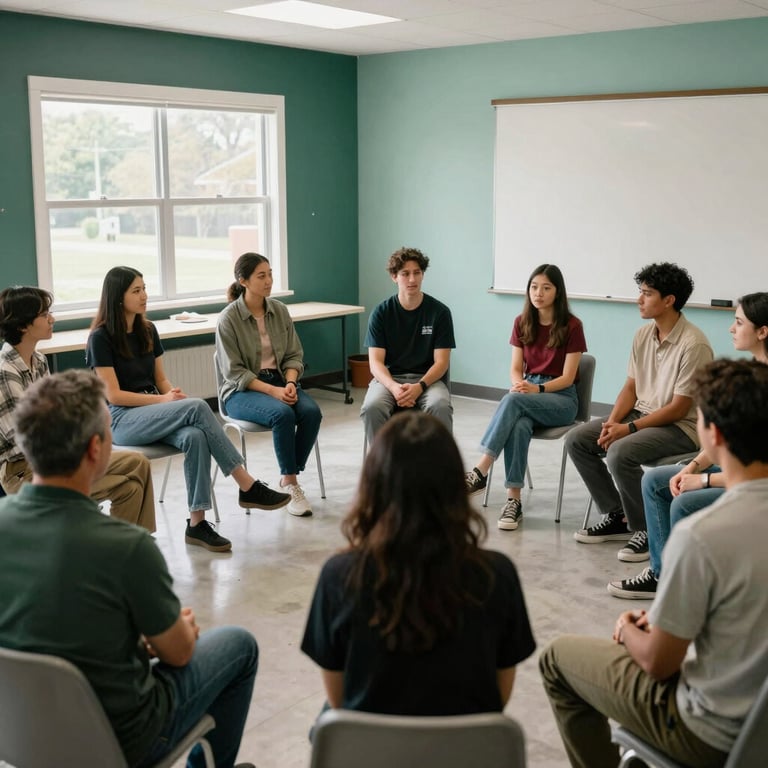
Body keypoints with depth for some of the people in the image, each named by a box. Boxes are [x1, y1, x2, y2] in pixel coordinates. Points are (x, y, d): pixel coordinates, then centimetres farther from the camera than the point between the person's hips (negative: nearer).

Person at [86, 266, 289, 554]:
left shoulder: (147, 330, 12)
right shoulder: (101, 337, -7)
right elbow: (113, 395, -11)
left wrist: (174, 394, -8)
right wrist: (163, 400, -17)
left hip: (152, 413, 6)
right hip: (120, 420, -6)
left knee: (194, 437, -31)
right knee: (197, 407, -30)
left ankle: (197, 523, -28)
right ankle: (248, 487, -26)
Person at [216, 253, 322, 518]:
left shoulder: (279, 310, 4)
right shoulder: (228, 319, -10)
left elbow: (294, 355, 7)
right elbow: (234, 371, -12)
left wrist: (290, 383, -14)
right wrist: (272, 391, -22)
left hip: (281, 381, 5)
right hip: (242, 391, -5)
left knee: (311, 412, -25)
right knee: (283, 414, -34)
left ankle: (288, 479, -9)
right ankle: (291, 485, -17)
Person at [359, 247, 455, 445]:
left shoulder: (439, 312, -2)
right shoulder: (381, 313, -1)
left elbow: (441, 361, -4)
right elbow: (376, 362, -4)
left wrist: (420, 386, -23)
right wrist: (393, 387, -25)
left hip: (427, 378, 0)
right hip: (389, 377, 1)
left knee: (440, 407, -34)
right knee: (372, 407, -32)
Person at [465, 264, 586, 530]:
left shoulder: (571, 326, -7)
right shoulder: (522, 323, 7)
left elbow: (567, 378, -9)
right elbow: (516, 368, 6)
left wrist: (537, 389, -24)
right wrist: (519, 384, -17)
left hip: (561, 397, -3)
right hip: (528, 392, 3)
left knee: (512, 401, -36)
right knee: (519, 426, -35)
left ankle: (480, 472, -41)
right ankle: (513, 500, -36)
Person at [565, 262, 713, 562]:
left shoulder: (693, 344, -21)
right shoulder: (643, 334, 3)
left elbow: (679, 408, -20)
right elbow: (631, 387, 9)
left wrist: (629, 429, -22)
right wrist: (612, 421, -8)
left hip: (681, 426, -8)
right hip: (641, 413, 8)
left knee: (620, 453, -32)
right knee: (576, 440, -4)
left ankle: (646, 530, -10)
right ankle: (617, 516, 6)